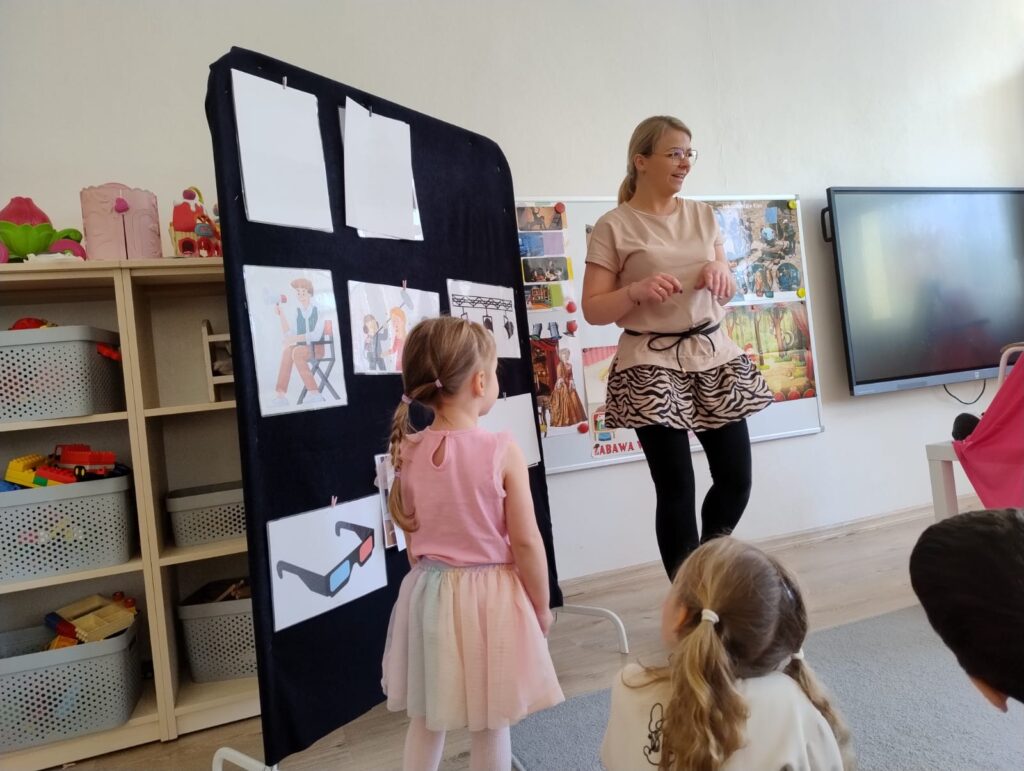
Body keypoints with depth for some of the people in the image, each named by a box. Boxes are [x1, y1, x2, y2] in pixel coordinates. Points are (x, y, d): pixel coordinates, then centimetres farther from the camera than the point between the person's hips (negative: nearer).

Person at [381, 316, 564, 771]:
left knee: (425, 720, 22)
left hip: (429, 592, 4)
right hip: (490, 595, -4)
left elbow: (411, 536, 4)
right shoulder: (502, 452, -19)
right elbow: (525, 543, -14)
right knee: (490, 726, 15)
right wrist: (541, 604, 1)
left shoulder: (407, 452, -6)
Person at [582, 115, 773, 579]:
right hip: (652, 366, -5)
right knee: (677, 489, -2)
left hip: (714, 356, 6)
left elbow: (726, 295, 16)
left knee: (736, 480, 8)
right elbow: (593, 310, -7)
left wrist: (720, 274, -6)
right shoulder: (614, 227, -4)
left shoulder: (702, 216, 12)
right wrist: (637, 290, -23)